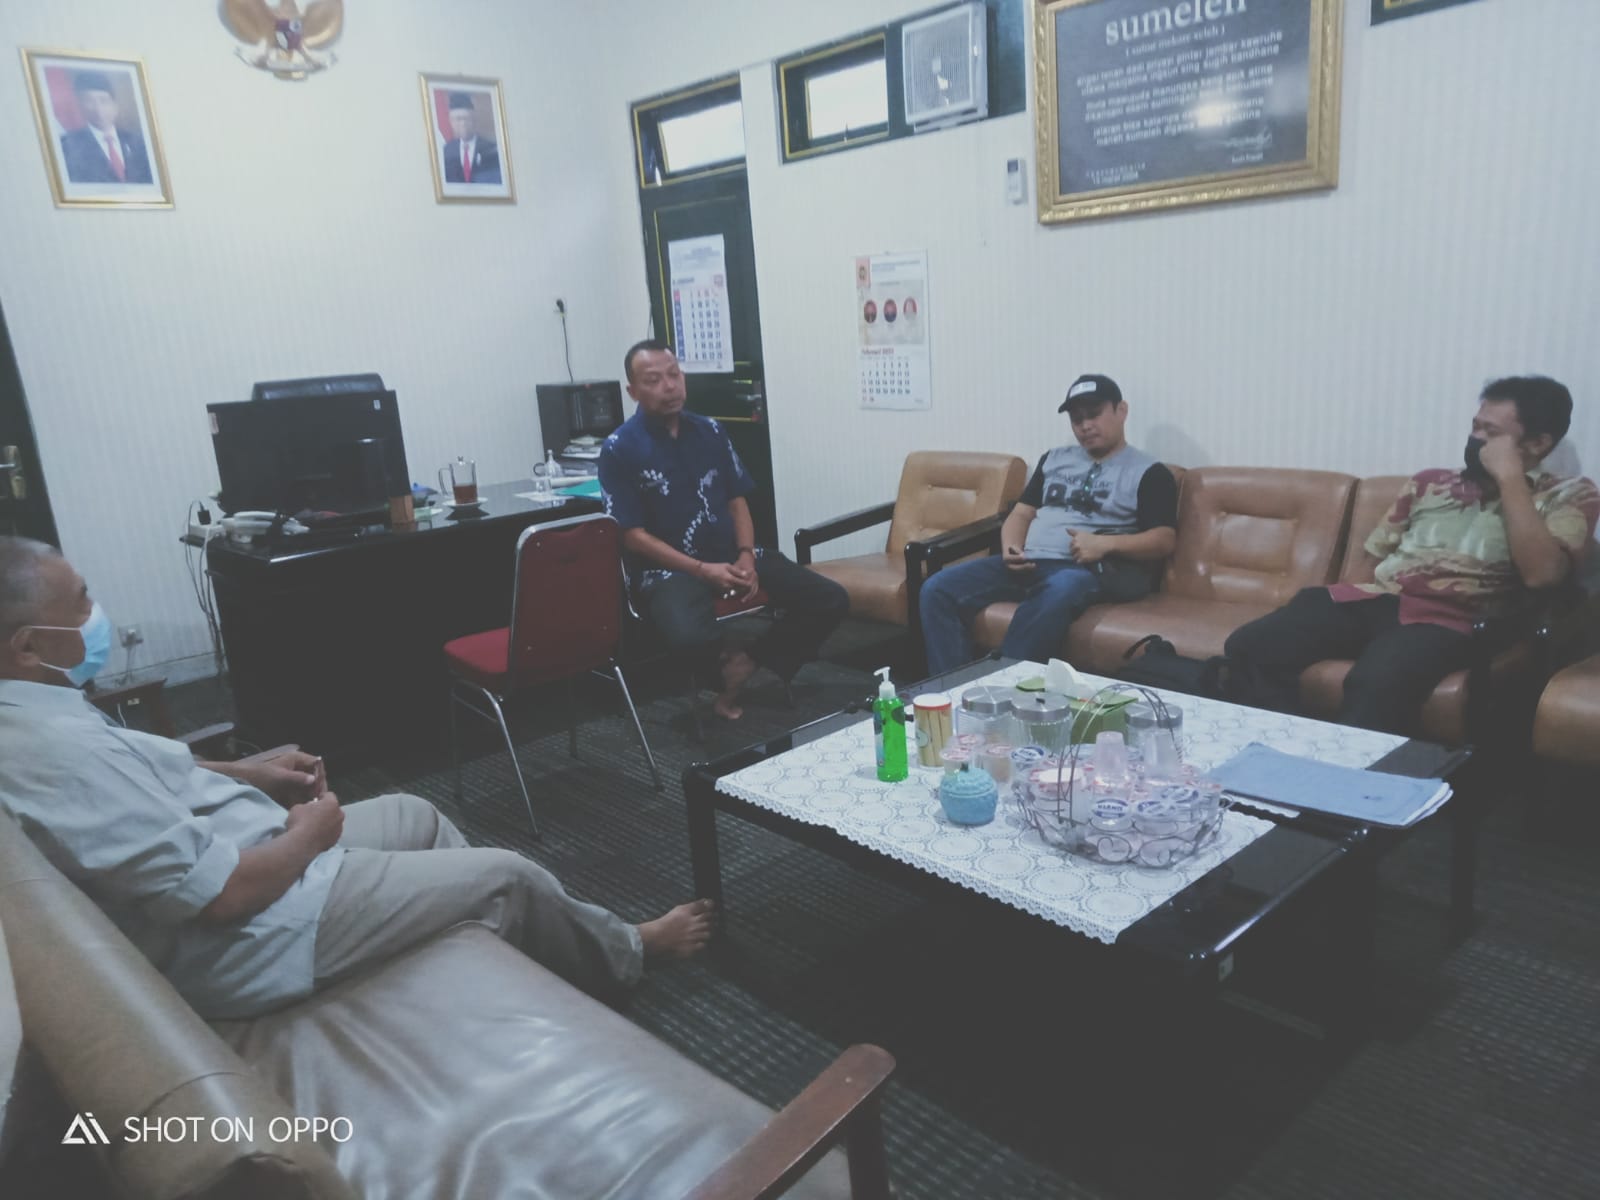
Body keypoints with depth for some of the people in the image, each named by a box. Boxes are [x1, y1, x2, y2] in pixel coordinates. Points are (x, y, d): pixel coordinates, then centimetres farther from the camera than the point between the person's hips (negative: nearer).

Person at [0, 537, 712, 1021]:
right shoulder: (59, 751, -31)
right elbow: (220, 892, -31)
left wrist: (248, 774, 7)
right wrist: (308, 836, -13)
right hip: (255, 934, -10)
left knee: (414, 814, 24)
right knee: (508, 875, 2)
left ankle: (513, 940, 40)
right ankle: (625, 956, 29)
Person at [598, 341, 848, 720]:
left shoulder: (710, 431, 9)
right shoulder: (619, 449, -6)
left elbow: (737, 502, 11)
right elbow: (633, 535, -9)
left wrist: (746, 557, -8)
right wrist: (702, 570, -18)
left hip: (732, 555, 5)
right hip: (669, 567, -5)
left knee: (831, 600, -9)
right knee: (690, 637, -38)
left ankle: (748, 664, 3)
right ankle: (725, 667, 1)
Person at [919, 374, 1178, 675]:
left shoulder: (1148, 472, 8)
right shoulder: (1054, 458, 25)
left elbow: (1165, 540, -1)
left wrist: (1106, 543, -18)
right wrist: (1010, 548, -2)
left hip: (1085, 570, -5)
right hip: (1026, 564, 5)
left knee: (1056, 593, -43)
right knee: (938, 588, -17)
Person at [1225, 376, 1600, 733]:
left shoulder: (1569, 497, 10)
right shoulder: (1431, 482, 23)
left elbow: (1541, 573, -10)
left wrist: (1509, 478, -6)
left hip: (1448, 620, -4)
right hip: (1374, 600, 5)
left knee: (1376, 683, -40)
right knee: (1251, 645, -22)